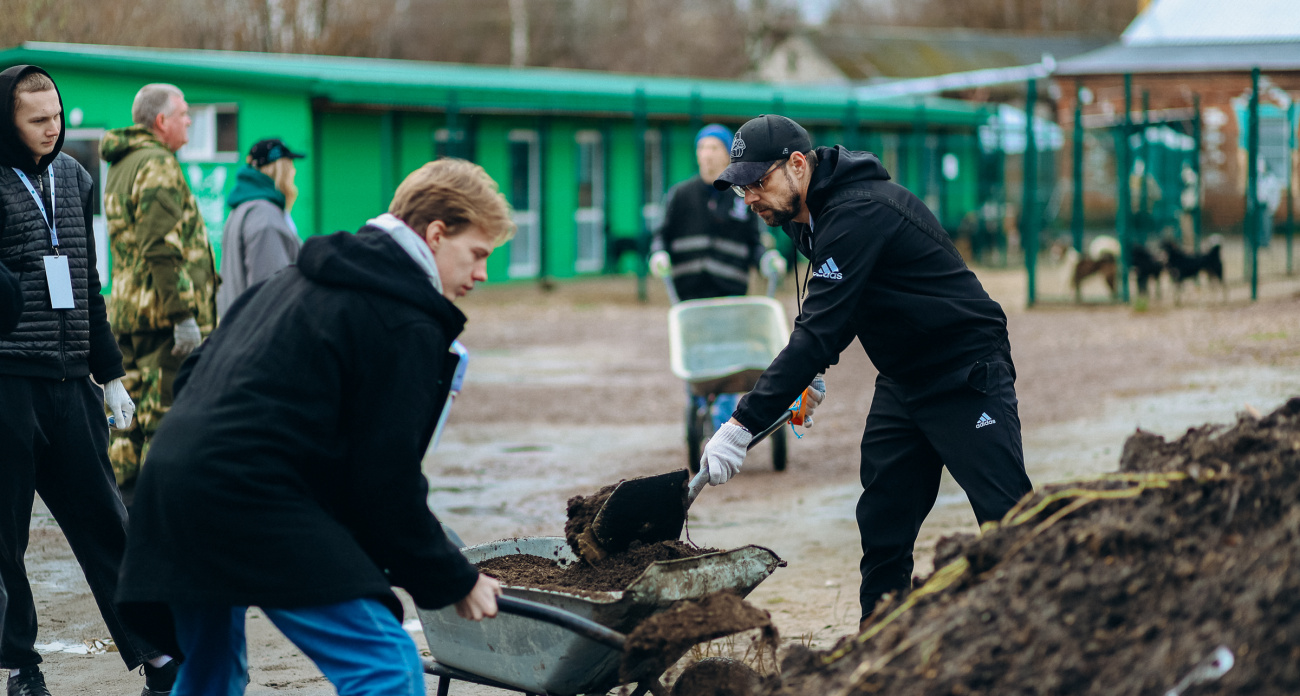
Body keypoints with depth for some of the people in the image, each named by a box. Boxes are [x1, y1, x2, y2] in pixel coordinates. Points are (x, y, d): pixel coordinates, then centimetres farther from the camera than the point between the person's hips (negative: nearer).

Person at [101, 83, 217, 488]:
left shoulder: (120, 167, 20)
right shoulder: (158, 165, -11)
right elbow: (163, 249, -20)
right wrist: (184, 315, -21)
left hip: (126, 310, 10)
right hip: (161, 309, -10)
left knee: (128, 417, 11)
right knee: (167, 413, -8)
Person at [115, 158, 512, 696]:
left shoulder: (307, 277, 23)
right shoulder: (410, 326, -5)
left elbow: (195, 371, 24)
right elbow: (386, 483, -7)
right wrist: (454, 582, 2)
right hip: (252, 496, -10)